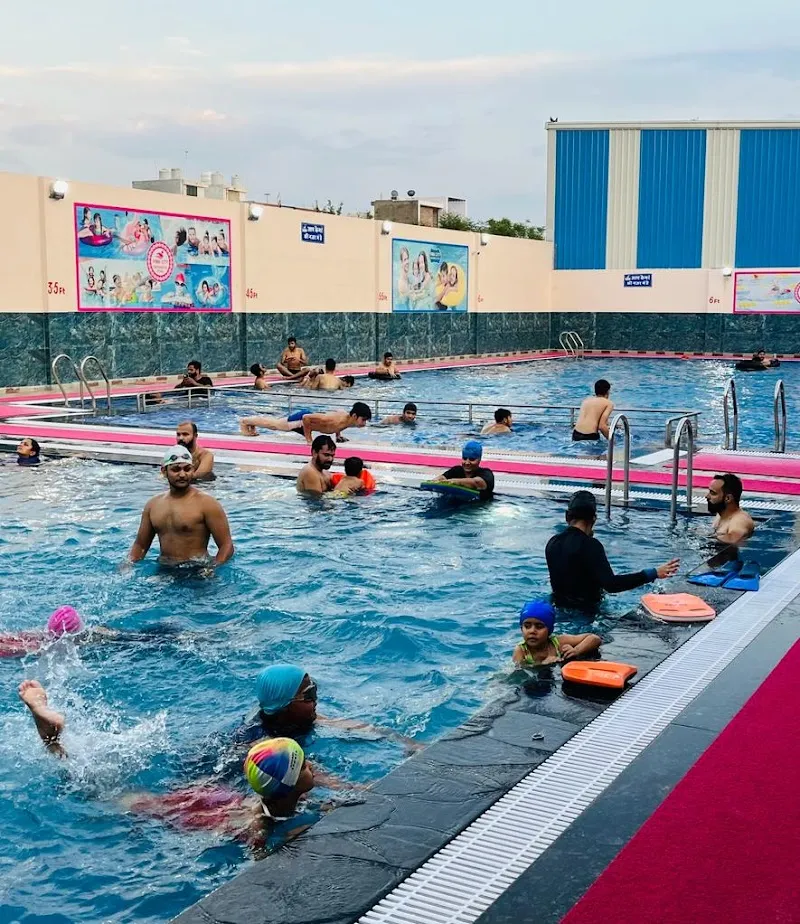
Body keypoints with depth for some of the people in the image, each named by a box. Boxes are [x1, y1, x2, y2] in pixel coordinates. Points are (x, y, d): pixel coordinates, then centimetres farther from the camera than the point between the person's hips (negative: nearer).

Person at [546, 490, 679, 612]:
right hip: (585, 610, -8)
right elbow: (611, 585, -29)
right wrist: (653, 573, -29)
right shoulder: (590, 545, -20)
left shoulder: (552, 543, 2)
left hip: (559, 607, 8)